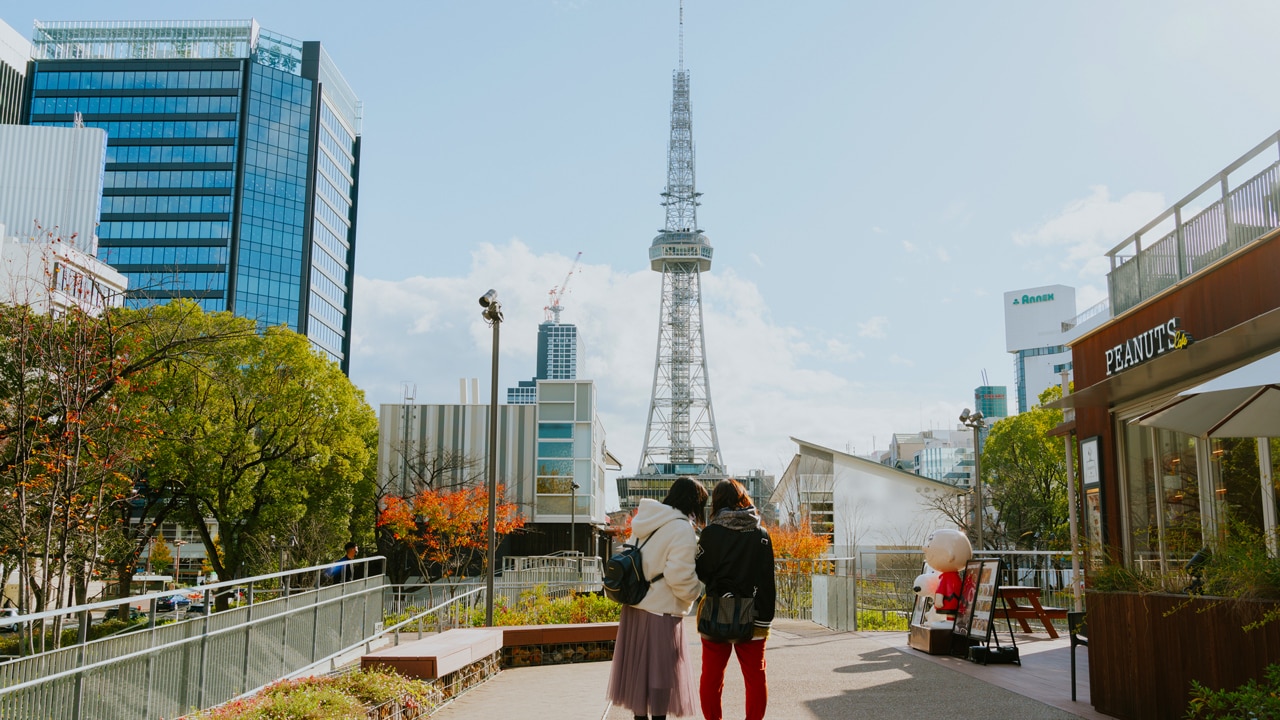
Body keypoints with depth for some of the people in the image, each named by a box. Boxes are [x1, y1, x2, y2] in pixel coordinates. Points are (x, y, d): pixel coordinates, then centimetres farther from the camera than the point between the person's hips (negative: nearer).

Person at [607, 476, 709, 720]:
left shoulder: (645, 521, 8)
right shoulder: (682, 529, -17)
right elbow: (679, 576, -21)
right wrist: (696, 592, -5)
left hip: (635, 606, 8)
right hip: (661, 611, -8)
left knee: (638, 667, 17)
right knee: (661, 672, 4)